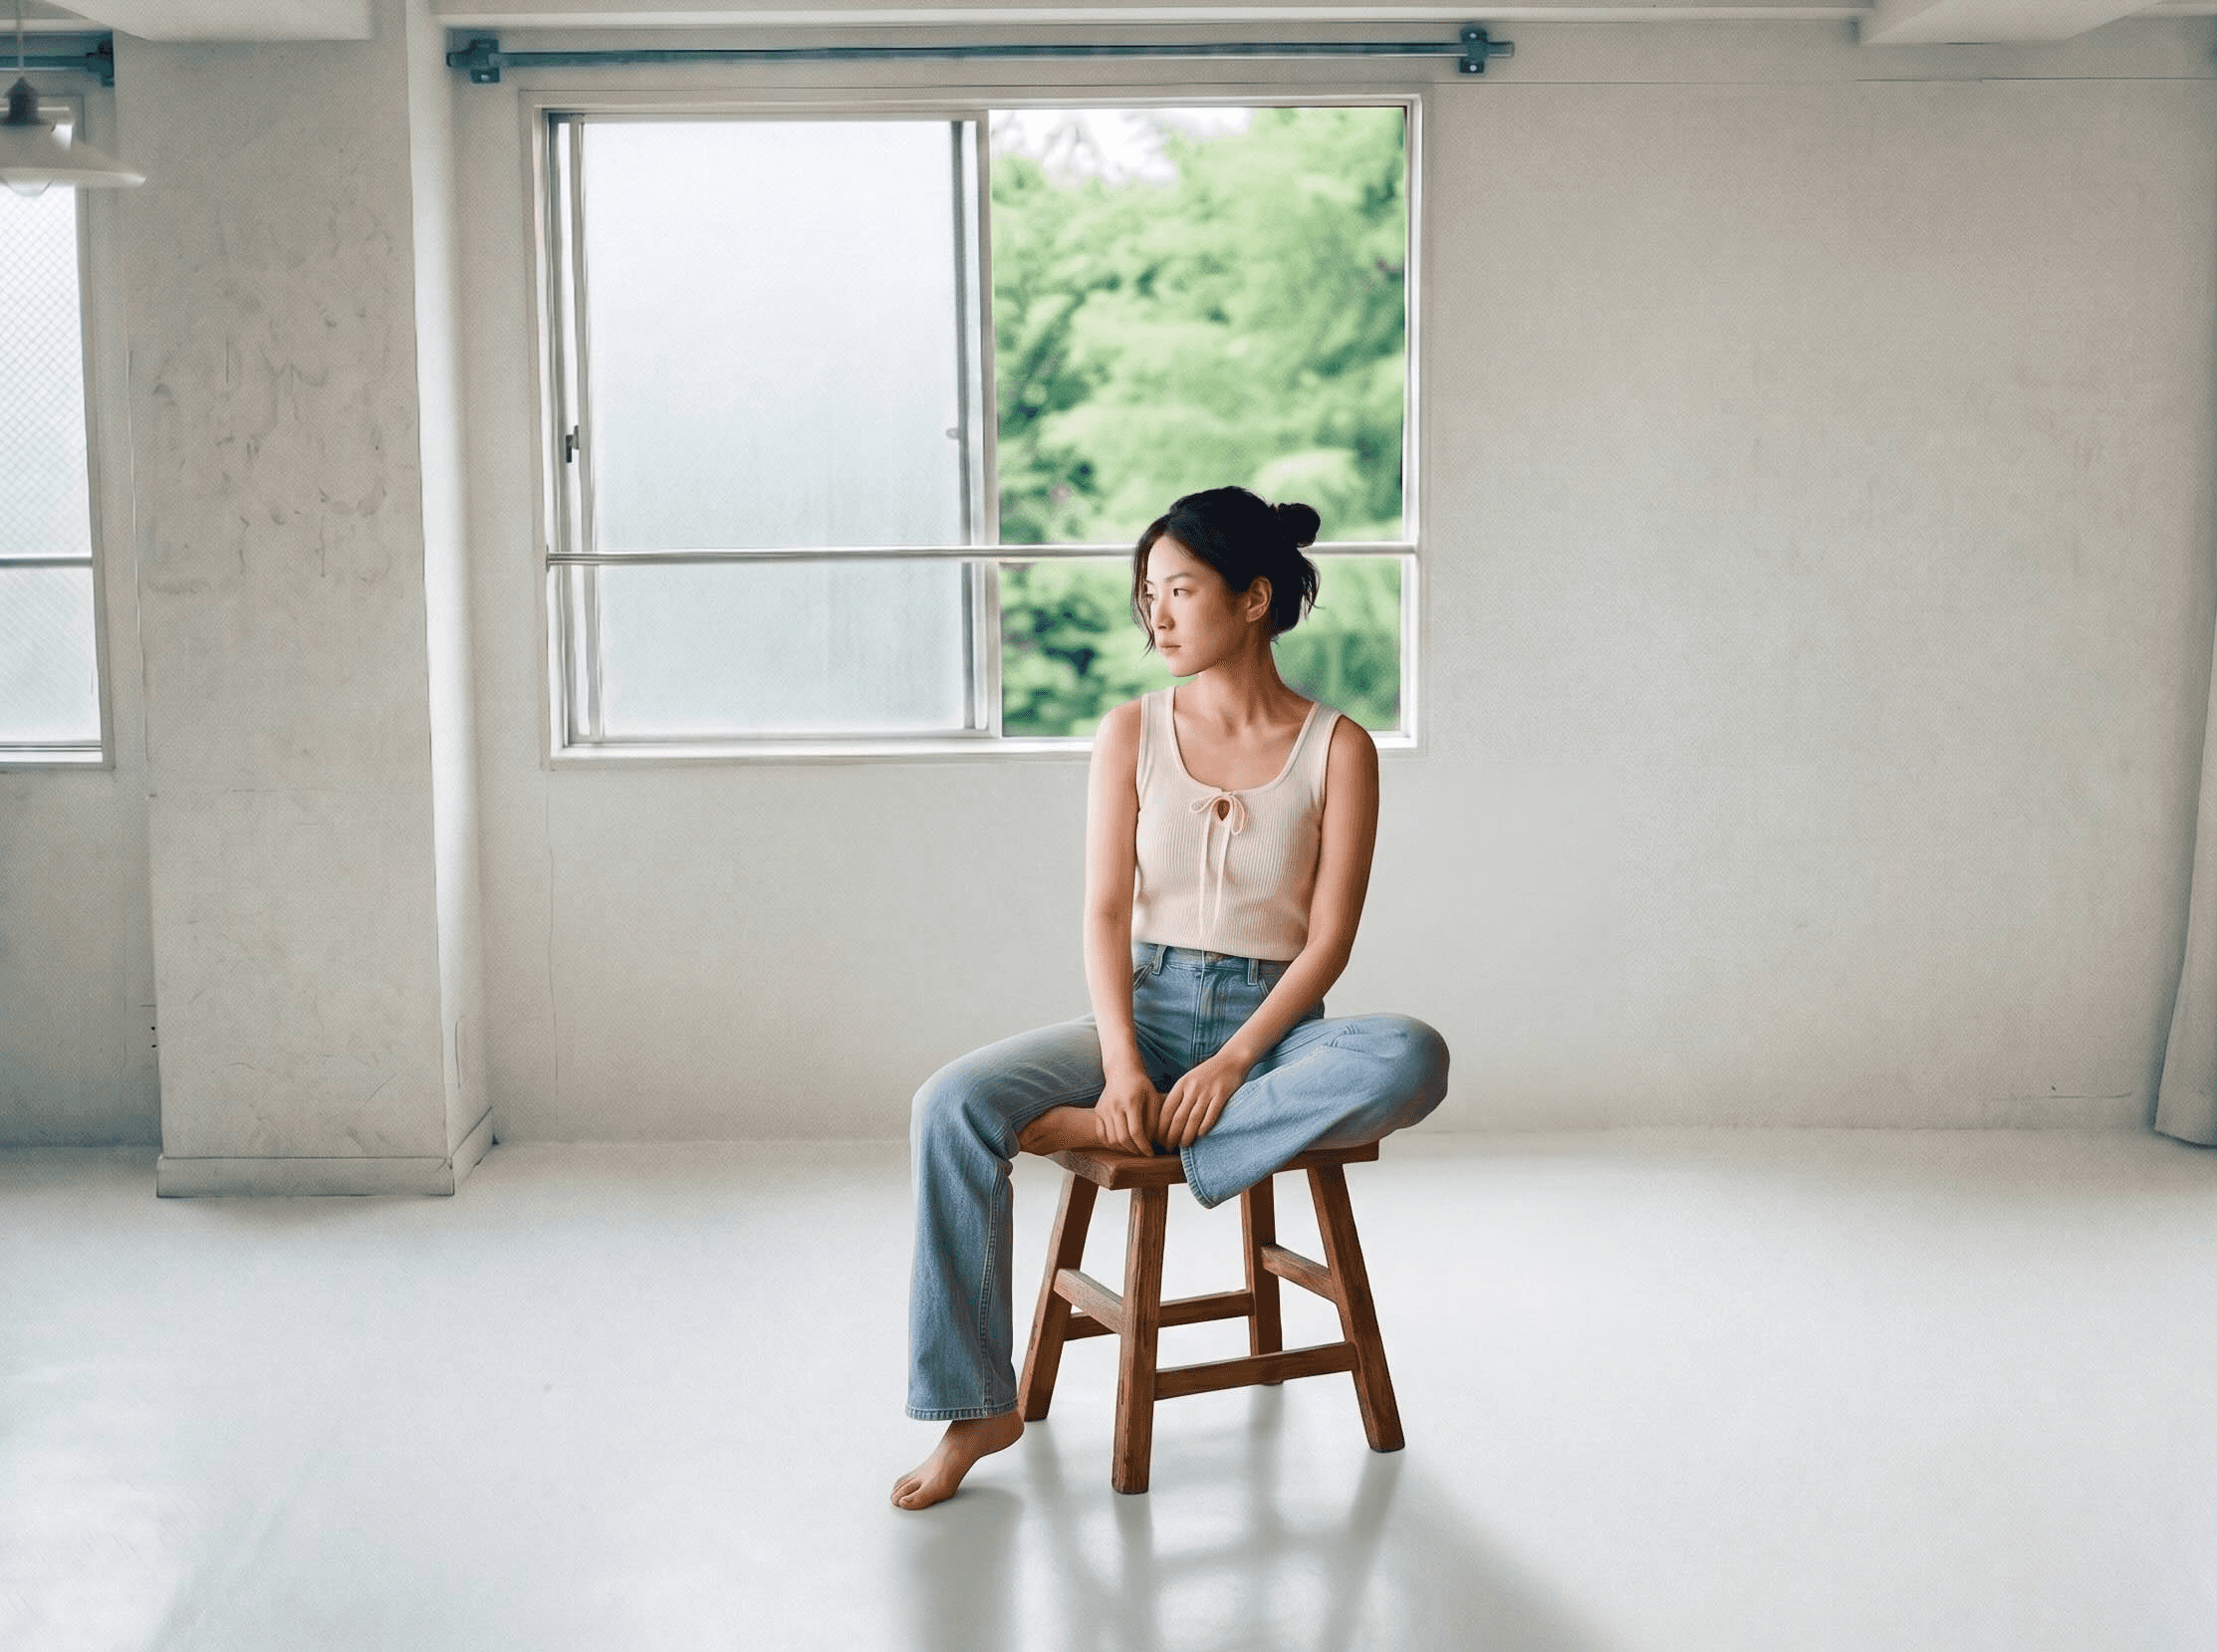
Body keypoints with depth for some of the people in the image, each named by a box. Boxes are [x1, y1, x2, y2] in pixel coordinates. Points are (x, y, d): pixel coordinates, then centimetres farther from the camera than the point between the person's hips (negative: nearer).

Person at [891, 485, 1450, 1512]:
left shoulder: (1336, 748, -1)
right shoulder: (1131, 733, 5)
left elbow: (1328, 939, -6)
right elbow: (1106, 912, -2)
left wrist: (1229, 1065, -19)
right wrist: (1122, 1065, -18)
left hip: (1273, 1023, -1)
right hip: (1144, 1007, 2)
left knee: (1412, 1059, -35)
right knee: (951, 1106, -24)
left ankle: (1124, 1138, -27)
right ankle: (977, 1407, -14)